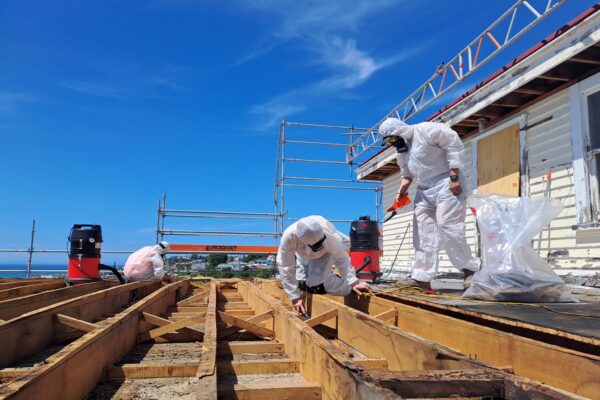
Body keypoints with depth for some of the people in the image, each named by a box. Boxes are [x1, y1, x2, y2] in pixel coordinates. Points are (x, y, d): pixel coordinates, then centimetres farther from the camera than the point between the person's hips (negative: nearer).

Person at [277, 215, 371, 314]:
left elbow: (341, 258, -26)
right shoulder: (289, 236, -41)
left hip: (324, 254, -2)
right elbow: (286, 268, -31)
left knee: (316, 283, -23)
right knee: (301, 282, -4)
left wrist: (353, 282, -29)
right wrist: (295, 296, -27)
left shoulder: (329, 236, -42)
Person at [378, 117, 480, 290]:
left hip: (446, 185, -8)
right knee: (422, 232, 2)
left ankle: (471, 269, 0)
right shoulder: (401, 152, 15)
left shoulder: (426, 130, -11)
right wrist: (402, 190, -1)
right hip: (424, 191, 8)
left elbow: (454, 145, -15)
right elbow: (407, 174, 20)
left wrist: (454, 177, -19)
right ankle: (421, 277, 3)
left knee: (447, 227, -15)